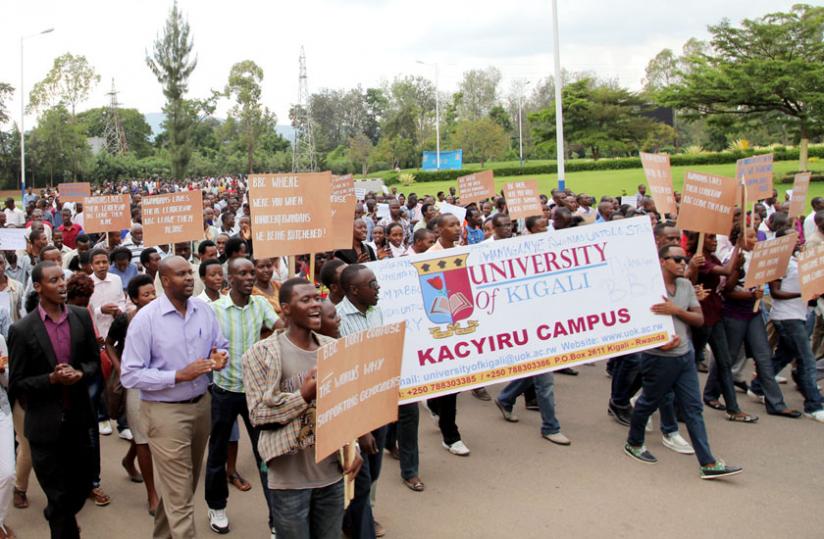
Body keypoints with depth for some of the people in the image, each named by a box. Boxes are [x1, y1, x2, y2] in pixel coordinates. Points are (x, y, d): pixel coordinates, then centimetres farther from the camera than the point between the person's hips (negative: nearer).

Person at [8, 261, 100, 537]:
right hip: (45, 425, -4)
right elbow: (16, 385, -7)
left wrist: (80, 374, -13)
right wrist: (51, 379, -21)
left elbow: (95, 361, 7)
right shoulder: (22, 330, -11)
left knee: (82, 485, 19)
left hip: (78, 419, 4)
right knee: (58, 494, 8)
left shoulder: (81, 317, -1)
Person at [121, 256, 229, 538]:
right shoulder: (145, 318, -15)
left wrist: (220, 357, -12)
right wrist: (179, 375, -23)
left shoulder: (205, 310, -1)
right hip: (165, 412, -6)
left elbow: (221, 346, 12)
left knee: (186, 484, 23)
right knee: (179, 494, -1)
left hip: (202, 405, 6)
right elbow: (130, 375, -16)